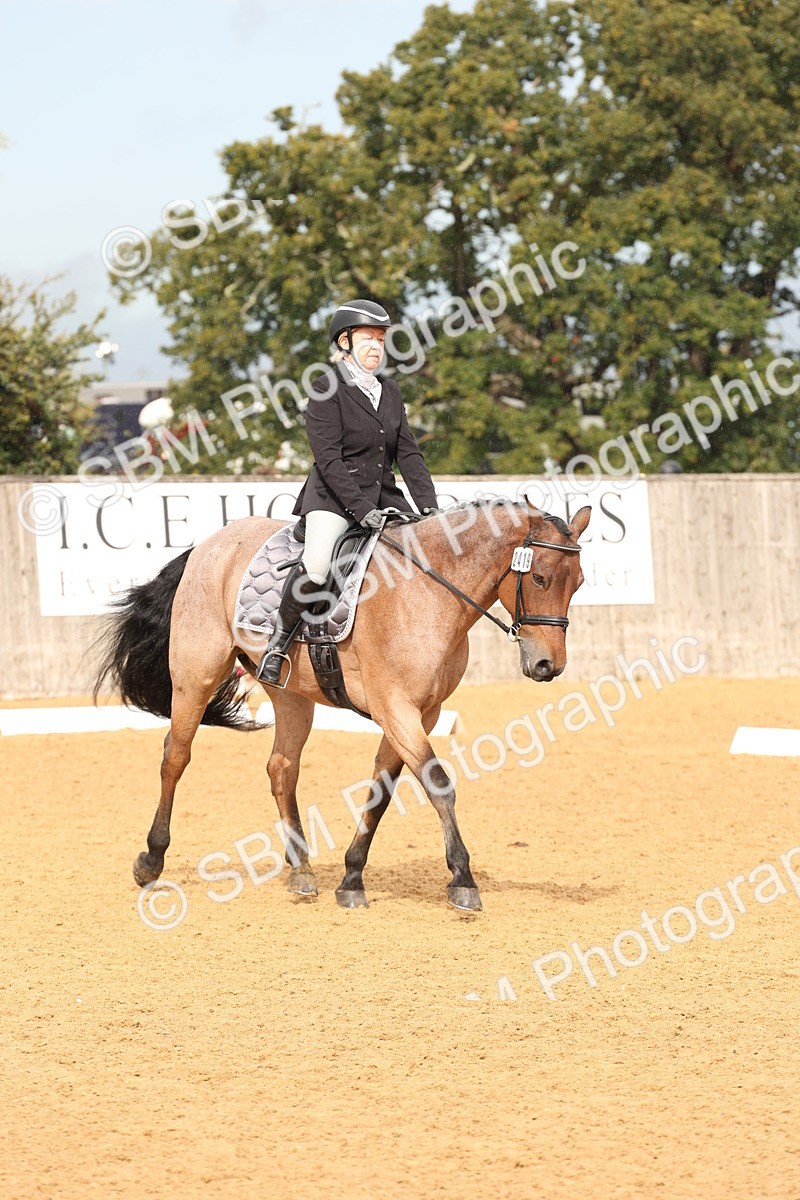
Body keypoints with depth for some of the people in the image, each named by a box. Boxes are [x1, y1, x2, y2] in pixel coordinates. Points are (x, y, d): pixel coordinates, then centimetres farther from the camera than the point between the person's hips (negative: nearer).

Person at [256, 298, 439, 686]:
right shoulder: (327, 391, -6)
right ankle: (278, 643, -9)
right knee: (315, 568, -30)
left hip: (383, 497, 7)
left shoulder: (390, 391, 15)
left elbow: (408, 453, 12)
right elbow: (328, 459, -14)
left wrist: (427, 505, -2)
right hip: (334, 497, -7)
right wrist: (361, 508, -22)